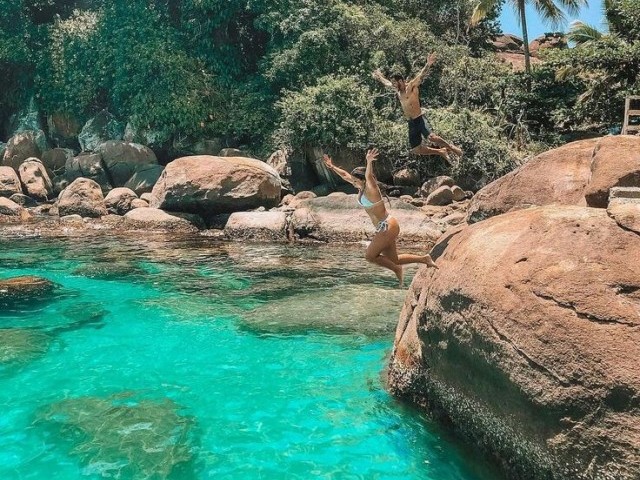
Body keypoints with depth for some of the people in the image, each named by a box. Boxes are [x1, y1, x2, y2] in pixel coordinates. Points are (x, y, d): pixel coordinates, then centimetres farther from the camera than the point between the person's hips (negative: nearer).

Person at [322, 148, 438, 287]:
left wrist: (369, 162, -57)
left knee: (370, 256, -5)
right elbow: (345, 175, 15)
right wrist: (331, 166, 17)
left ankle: (397, 269, 9)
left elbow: (369, 176, -41)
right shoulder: (361, 188, 4)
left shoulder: (371, 190, -18)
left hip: (388, 227, -10)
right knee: (394, 260, 15)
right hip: (384, 228, 10)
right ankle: (424, 259, 24)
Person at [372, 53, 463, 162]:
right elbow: (386, 83, 33)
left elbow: (421, 75, -22)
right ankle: (441, 152, 15)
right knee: (416, 150, 1)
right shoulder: (397, 90, 14)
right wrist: (379, 77, 47)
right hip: (411, 124, 7)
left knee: (431, 138, -29)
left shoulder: (411, 86, -5)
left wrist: (428, 64, -37)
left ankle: (451, 147, -5)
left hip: (419, 120, -7)